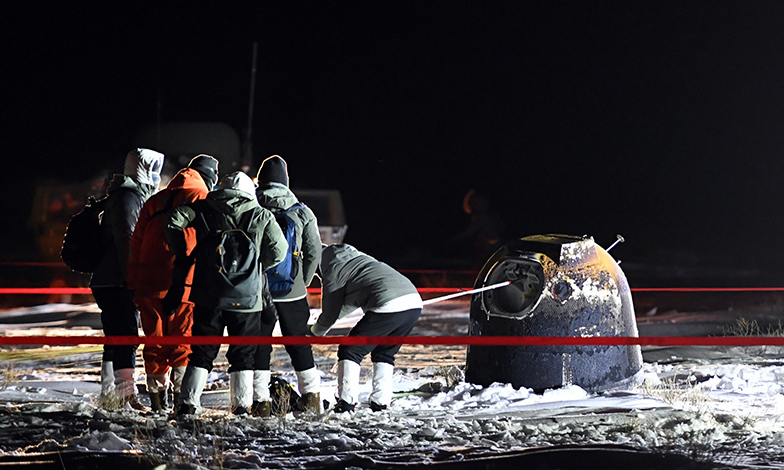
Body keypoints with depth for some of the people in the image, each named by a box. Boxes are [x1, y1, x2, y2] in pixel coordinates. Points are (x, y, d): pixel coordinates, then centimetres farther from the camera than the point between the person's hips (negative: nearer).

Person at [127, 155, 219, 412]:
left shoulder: (154, 201, 17)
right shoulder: (203, 200, 1)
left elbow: (136, 245, 16)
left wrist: (134, 285, 18)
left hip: (149, 284, 5)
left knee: (155, 342, 10)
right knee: (184, 341, 0)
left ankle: (157, 398, 13)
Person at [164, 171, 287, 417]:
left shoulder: (204, 208, 4)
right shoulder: (262, 217, 2)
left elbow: (174, 221, -6)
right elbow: (278, 251, -4)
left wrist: (182, 256, 2)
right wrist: (255, 266, 11)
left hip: (208, 295, 1)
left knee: (202, 352, 8)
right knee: (243, 355, 10)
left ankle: (188, 404, 1)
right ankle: (242, 407, 6)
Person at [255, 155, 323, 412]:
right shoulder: (302, 212, 0)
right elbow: (314, 253, 1)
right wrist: (302, 284, 11)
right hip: (292, 291, 1)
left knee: (257, 343, 7)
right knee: (298, 343, 12)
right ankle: (312, 396, 13)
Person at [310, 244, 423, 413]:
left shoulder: (333, 269, 8)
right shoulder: (358, 258, 34)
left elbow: (330, 312, 14)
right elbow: (353, 302, 47)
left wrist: (316, 332, 34)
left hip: (388, 307, -8)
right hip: (415, 302, 8)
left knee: (350, 351, 5)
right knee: (384, 354, 23)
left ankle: (346, 404, 0)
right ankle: (380, 404, 16)